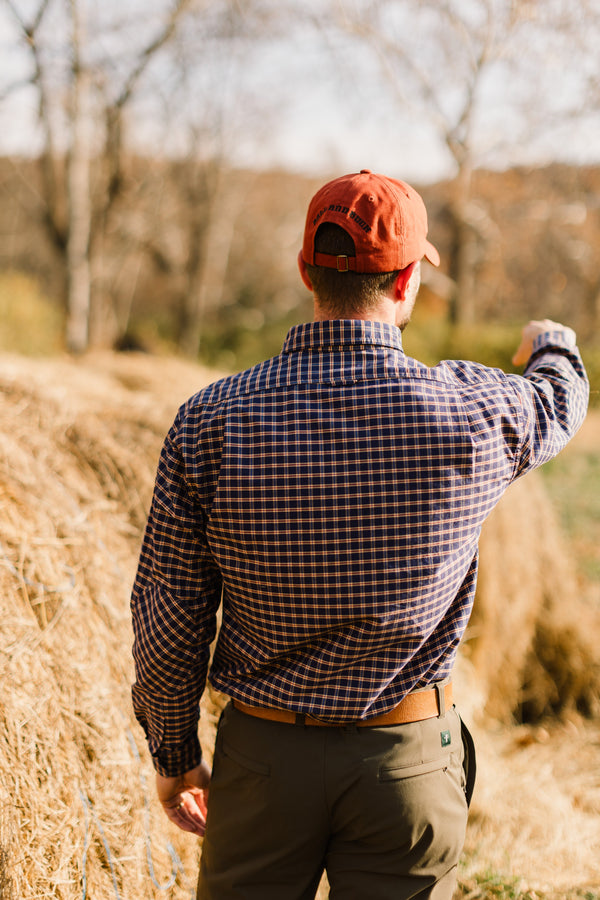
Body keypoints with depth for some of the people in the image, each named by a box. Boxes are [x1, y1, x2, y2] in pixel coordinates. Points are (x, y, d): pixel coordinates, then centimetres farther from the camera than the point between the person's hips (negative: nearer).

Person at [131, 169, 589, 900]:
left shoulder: (210, 420, -12)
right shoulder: (471, 412, -13)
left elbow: (169, 618, -7)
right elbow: (557, 404, 13)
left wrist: (173, 754, 8)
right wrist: (552, 345, 37)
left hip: (264, 752, 1)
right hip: (407, 757, 0)